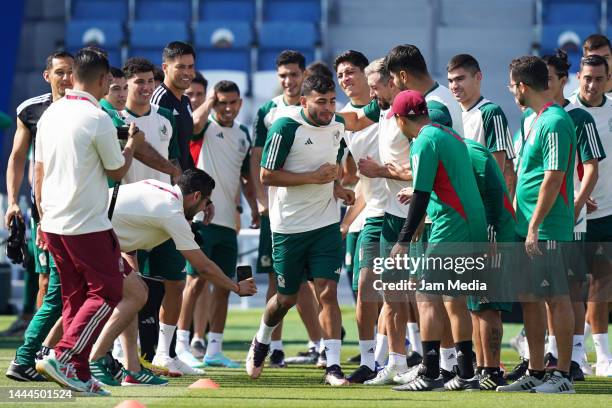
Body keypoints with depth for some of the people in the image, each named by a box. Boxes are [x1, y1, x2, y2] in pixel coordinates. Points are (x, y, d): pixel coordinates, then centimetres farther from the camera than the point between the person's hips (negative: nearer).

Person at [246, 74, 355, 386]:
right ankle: (261, 342, 39)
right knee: (287, 298, 10)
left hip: (326, 224, 4)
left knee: (328, 292, -8)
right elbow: (267, 175, -16)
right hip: (288, 227, -4)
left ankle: (333, 365, -8)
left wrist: (335, 187, 8)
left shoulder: (337, 126, 6)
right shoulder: (286, 127, -15)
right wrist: (313, 177, -21)